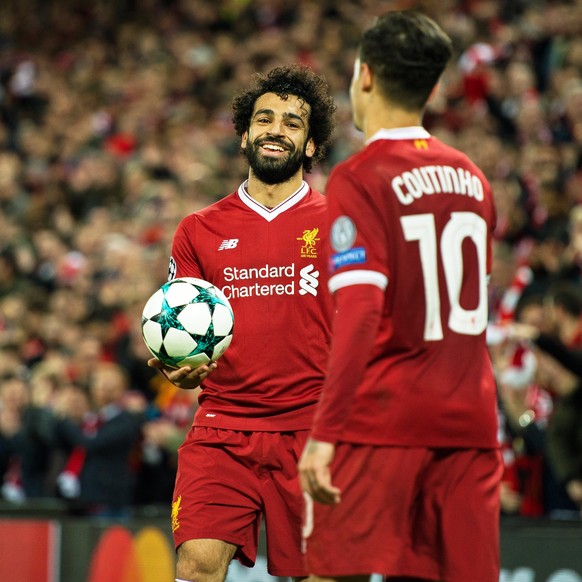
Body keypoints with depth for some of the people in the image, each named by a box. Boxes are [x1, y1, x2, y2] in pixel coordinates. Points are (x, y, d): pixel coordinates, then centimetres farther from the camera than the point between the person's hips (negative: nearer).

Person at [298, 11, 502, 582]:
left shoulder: (359, 178, -9)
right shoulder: (472, 178, 13)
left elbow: (360, 313, -19)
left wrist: (324, 434, -22)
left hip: (381, 418, -6)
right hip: (468, 421, 6)